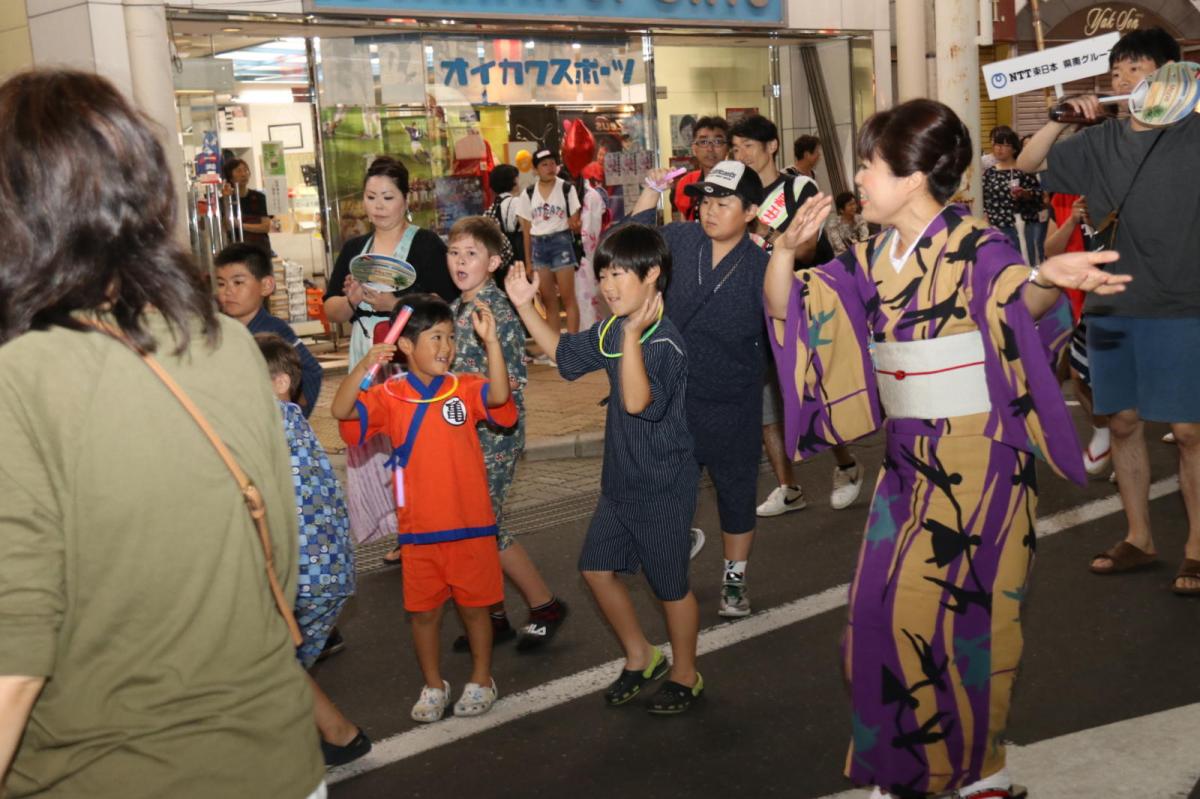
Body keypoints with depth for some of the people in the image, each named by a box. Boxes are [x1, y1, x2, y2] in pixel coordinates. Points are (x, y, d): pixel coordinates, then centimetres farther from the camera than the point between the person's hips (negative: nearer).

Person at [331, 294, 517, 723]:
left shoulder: (465, 388, -2)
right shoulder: (391, 396, -1)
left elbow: (499, 396, -22)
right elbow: (341, 410, -14)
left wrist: (490, 341, -31)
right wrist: (364, 365, -27)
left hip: (471, 524, -1)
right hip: (418, 527, 1)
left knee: (474, 604, 11)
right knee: (423, 610, 12)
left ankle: (481, 679, 31)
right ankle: (433, 686, 30)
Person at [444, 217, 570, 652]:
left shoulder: (497, 311, -15)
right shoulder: (456, 309, 10)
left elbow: (510, 384, -19)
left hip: (493, 435, -8)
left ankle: (545, 605, 14)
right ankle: (494, 617, 25)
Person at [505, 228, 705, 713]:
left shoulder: (665, 341, -23)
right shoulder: (611, 330, 3)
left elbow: (638, 401, -35)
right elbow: (565, 352, 18)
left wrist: (633, 335, -39)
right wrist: (525, 308, 9)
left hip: (662, 487, -8)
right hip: (620, 481, 9)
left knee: (671, 584, 7)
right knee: (597, 568, 15)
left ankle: (685, 676, 29)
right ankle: (640, 658, 34)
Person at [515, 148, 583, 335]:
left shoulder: (567, 189, -1)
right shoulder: (527, 194, 6)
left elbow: (575, 222, 1)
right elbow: (526, 229, 9)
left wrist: (575, 224, -24)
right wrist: (527, 260, 7)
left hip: (561, 242, -3)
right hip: (538, 245, 3)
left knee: (567, 298, -4)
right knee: (548, 300, 8)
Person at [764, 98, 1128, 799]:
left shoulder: (975, 247, -12)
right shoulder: (871, 259, 6)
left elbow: (1019, 302, -29)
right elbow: (787, 308, 7)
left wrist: (1047, 279, -52)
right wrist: (786, 249, -12)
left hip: (978, 459, -6)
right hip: (910, 459, 7)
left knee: (956, 616, 0)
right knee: (883, 613, 9)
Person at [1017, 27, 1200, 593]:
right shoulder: (1100, 143, 9)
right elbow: (1028, 167, 15)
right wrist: (1061, 119, 0)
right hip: (1111, 307, 5)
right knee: (1123, 421, 11)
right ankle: (1138, 538, 25)